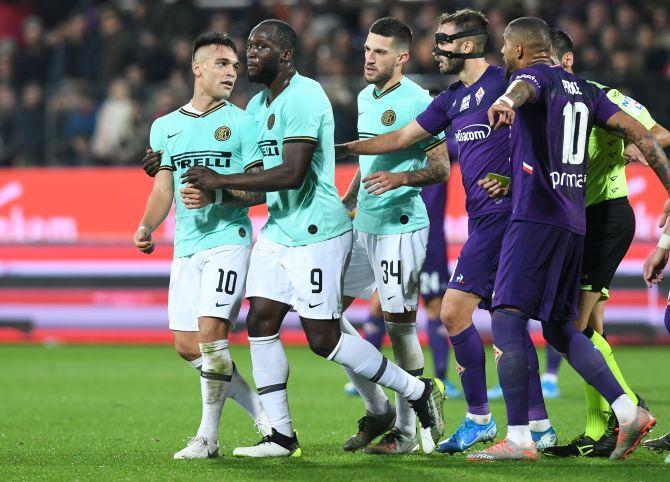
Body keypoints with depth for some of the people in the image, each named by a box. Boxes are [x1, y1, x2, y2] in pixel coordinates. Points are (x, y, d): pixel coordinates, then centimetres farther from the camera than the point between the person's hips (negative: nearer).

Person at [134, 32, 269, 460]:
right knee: (187, 344, 2)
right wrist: (148, 226, -4)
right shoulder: (166, 126, 14)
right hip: (186, 246, 5)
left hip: (228, 239, -5)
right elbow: (164, 188, 14)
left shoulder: (242, 123, 2)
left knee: (210, 331, -16)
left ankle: (208, 435, -6)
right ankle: (263, 415, 15)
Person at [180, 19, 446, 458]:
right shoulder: (258, 105, 13)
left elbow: (292, 173, -26)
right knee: (261, 322, 3)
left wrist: (222, 181, -23)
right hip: (278, 230, 9)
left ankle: (419, 393, 9)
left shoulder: (303, 97, -18)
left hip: (317, 233, -9)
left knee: (324, 338, -6)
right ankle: (281, 435, 9)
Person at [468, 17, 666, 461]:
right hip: (573, 221, 8)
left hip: (536, 216, -8)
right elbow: (639, 132, 17)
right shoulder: (584, 90, 20)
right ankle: (628, 411, 7)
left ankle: (519, 438, -18)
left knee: (507, 318, -11)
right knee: (559, 326, 17)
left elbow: (524, 87, -29)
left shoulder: (532, 74, -3)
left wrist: (506, 101, -53)